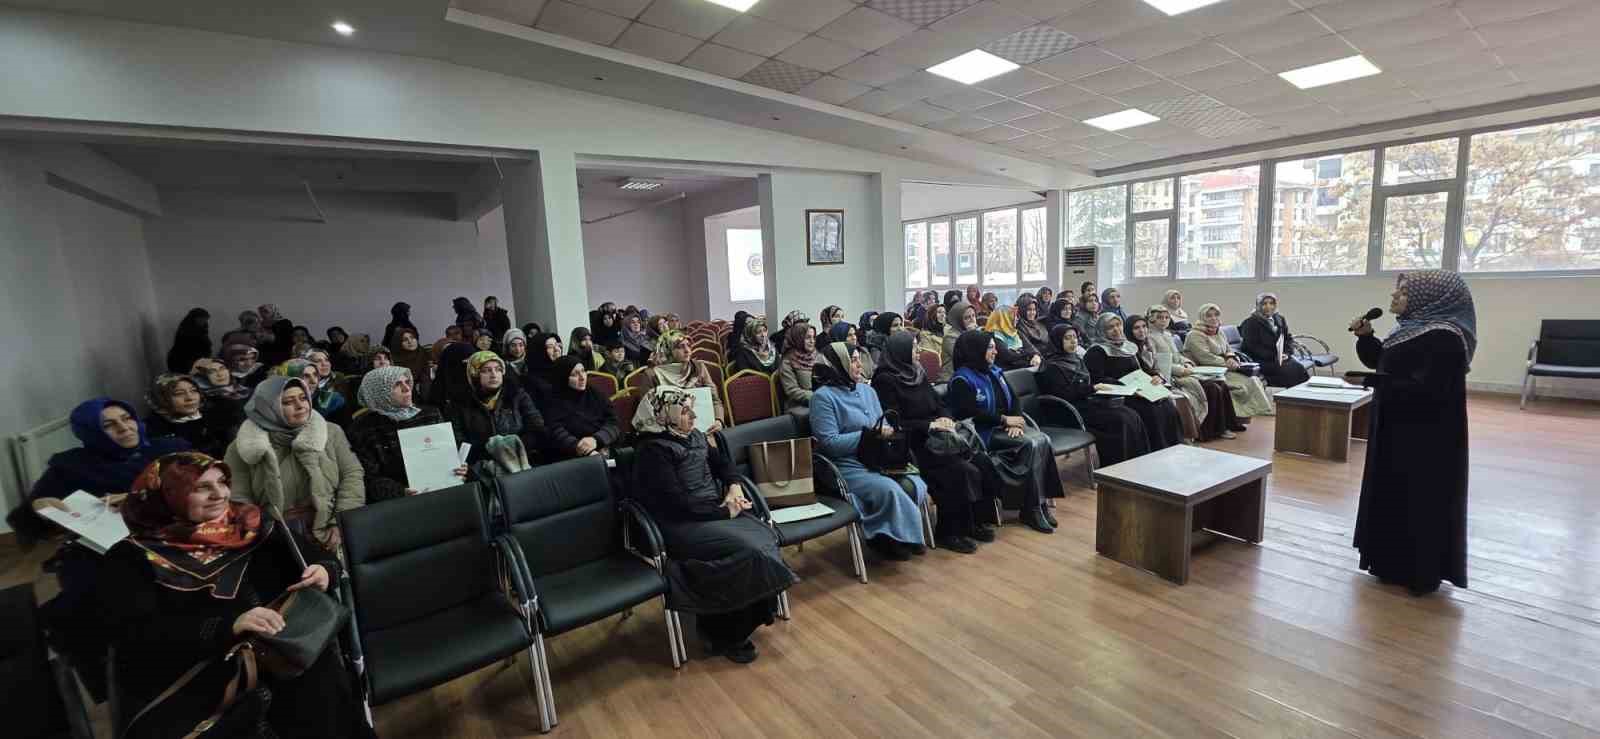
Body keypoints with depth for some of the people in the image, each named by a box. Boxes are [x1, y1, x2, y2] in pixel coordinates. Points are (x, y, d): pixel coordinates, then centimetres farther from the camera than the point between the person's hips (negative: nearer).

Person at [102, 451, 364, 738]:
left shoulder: (252, 524, 11)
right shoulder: (132, 557, 3)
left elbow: (321, 557, 14)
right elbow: (136, 635, -8)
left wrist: (324, 571, -9)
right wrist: (228, 626, -23)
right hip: (187, 688, -1)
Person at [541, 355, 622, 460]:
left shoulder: (596, 395, 15)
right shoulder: (553, 402, 6)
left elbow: (614, 424, 4)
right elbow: (556, 434, -9)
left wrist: (596, 440, -16)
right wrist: (583, 450, -25)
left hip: (605, 452, 3)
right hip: (573, 459, -3)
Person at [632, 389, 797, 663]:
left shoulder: (694, 436, 11)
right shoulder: (654, 451, -13)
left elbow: (722, 462, 20)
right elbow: (678, 504, -19)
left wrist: (734, 487, -1)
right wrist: (725, 512, -15)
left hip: (717, 511, 8)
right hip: (684, 525, -8)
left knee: (766, 538, -16)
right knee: (748, 550, -24)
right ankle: (724, 635, -4)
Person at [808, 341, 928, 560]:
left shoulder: (868, 390, 17)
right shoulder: (823, 397, -7)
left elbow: (882, 426, 21)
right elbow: (829, 443, -14)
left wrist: (887, 431, -4)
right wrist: (868, 434, -14)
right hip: (847, 466, -7)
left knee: (916, 484, -17)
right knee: (890, 490, -30)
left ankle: (883, 535, -1)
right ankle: (902, 537, -3)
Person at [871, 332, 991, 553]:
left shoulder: (919, 372, 15)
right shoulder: (886, 380, -8)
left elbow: (938, 404, 17)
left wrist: (945, 419, -5)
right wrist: (930, 425, -18)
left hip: (932, 435, 7)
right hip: (911, 443, -7)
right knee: (961, 471, -25)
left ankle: (972, 521, -2)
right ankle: (947, 532, -9)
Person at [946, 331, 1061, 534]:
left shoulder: (994, 371, 15)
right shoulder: (962, 380, -8)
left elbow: (1014, 399, 12)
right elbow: (971, 413, -18)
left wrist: (1016, 421, -8)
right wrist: (1005, 420, -16)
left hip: (1006, 425, 7)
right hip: (985, 433, -7)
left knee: (1043, 440, -19)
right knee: (1033, 445, -24)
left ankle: (1041, 502, -13)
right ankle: (1032, 510, -15)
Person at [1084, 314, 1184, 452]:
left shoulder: (1129, 346, 20)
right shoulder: (1097, 351, -2)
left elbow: (1146, 368, 21)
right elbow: (1098, 379, -14)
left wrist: (1157, 377, -2)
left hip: (1142, 392, 6)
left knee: (1169, 407, -18)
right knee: (1152, 411, -27)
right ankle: (1157, 453, -17)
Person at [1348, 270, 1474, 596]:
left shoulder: (1443, 339, -20)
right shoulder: (1412, 328, 8)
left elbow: (1427, 390, -26)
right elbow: (1379, 360, 18)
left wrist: (1371, 381, -33)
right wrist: (1365, 336, 2)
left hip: (1424, 435, -10)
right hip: (1397, 427, 10)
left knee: (1419, 500, 1)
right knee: (1392, 494, 17)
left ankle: (1419, 572, 14)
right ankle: (1393, 561, 30)